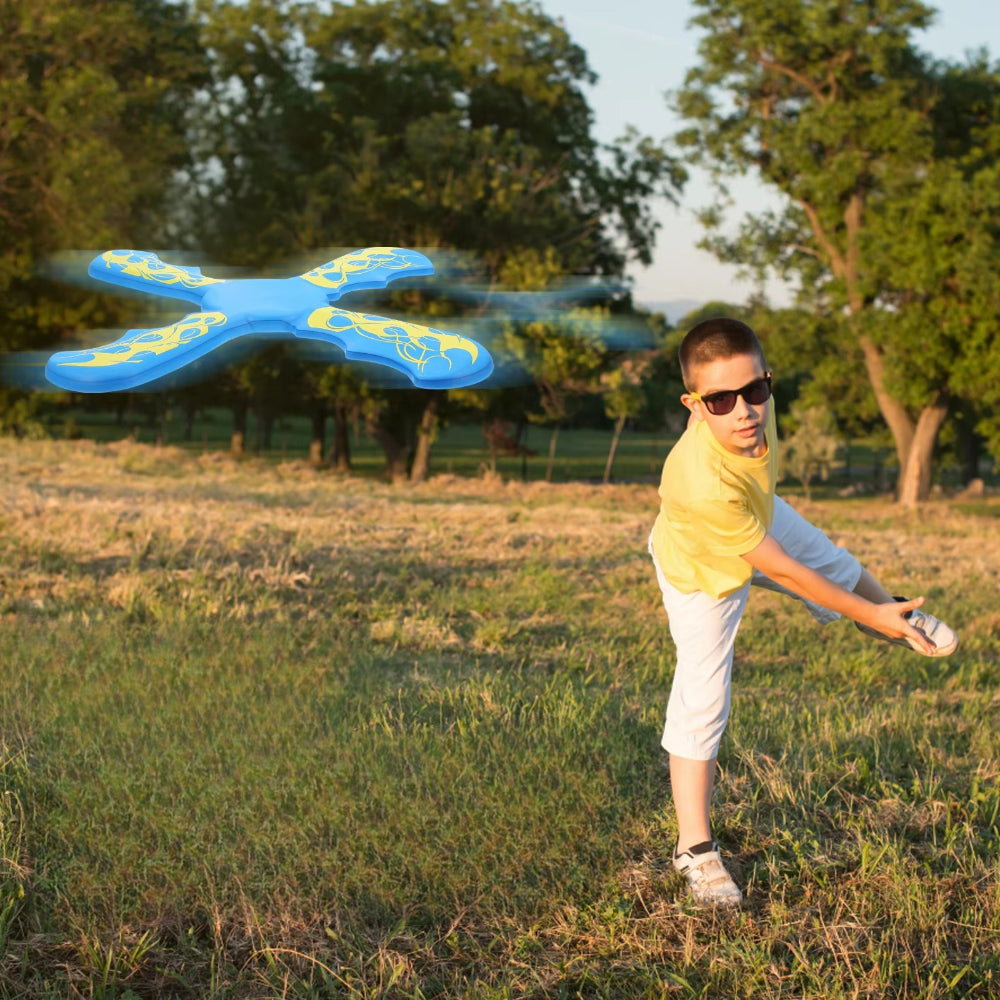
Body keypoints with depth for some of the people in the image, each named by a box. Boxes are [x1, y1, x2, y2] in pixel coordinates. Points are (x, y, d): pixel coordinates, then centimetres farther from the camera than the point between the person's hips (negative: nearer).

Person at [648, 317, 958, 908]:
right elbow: (781, 569, -36)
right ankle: (695, 848, 9)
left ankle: (896, 613, 64)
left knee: (840, 567, 28)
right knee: (702, 705, -6)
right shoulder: (704, 487, -50)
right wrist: (867, 617, -25)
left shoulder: (755, 408, -33)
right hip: (704, 573, -7)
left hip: (762, 520, 7)